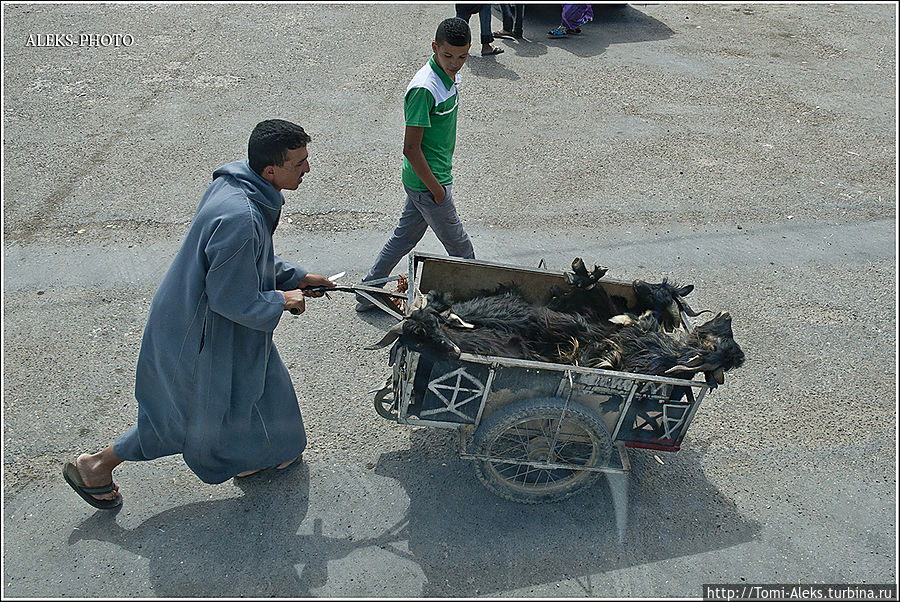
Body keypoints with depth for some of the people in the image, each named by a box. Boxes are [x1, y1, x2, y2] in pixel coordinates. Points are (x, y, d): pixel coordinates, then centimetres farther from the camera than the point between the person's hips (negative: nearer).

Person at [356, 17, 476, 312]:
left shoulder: (450, 75, 5)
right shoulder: (424, 88, -25)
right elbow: (411, 149, -23)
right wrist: (437, 189, -17)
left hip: (427, 178, 9)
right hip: (427, 182, -9)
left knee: (405, 236, 19)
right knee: (459, 247, 7)